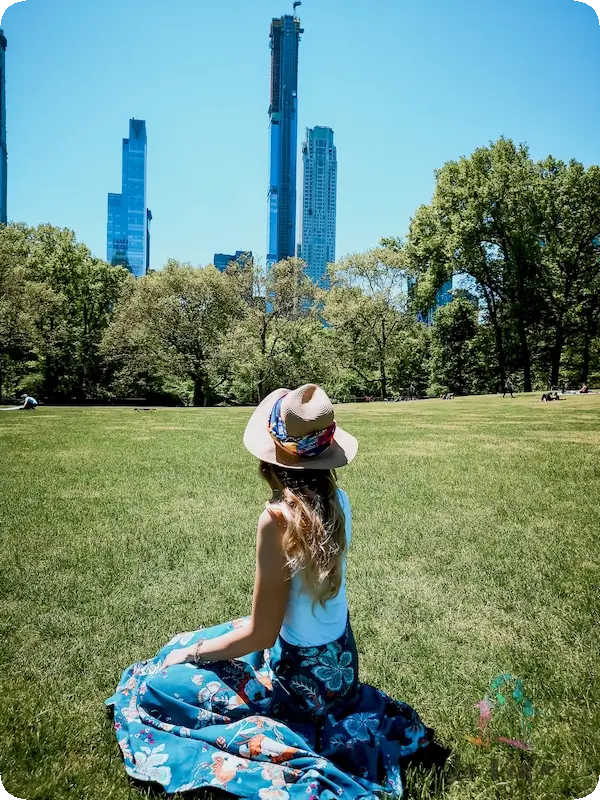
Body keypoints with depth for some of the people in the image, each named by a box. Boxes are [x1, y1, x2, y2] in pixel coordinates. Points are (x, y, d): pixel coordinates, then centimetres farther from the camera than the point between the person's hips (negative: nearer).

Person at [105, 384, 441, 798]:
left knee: (152, 687, 5)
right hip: (339, 659, 7)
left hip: (302, 679, -7)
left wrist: (190, 653, -7)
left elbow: (261, 634, -20)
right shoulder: (338, 499, -8)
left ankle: (291, 753, -1)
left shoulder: (280, 519, -30)